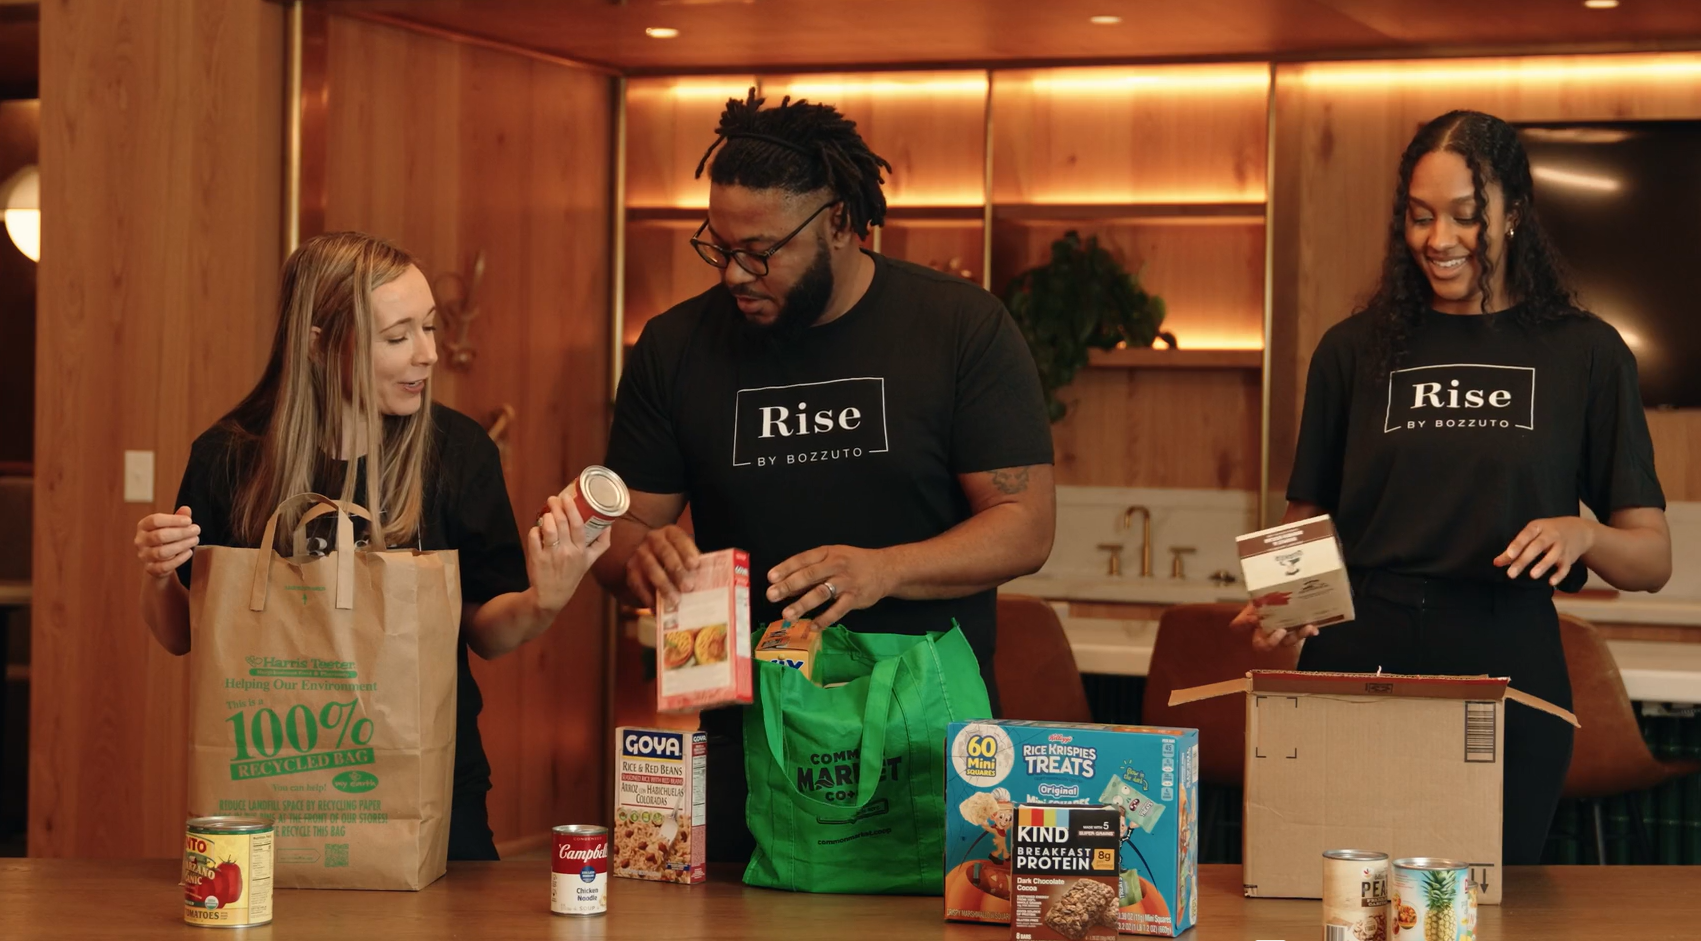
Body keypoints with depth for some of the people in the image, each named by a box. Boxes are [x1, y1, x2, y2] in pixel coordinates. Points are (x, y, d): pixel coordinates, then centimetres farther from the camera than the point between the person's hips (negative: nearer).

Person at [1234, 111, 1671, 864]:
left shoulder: (1584, 353, 4)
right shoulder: (1356, 349, 9)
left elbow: (1653, 560, 5)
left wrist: (1581, 534, -16)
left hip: (1510, 675, -1)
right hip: (1359, 664, 1)